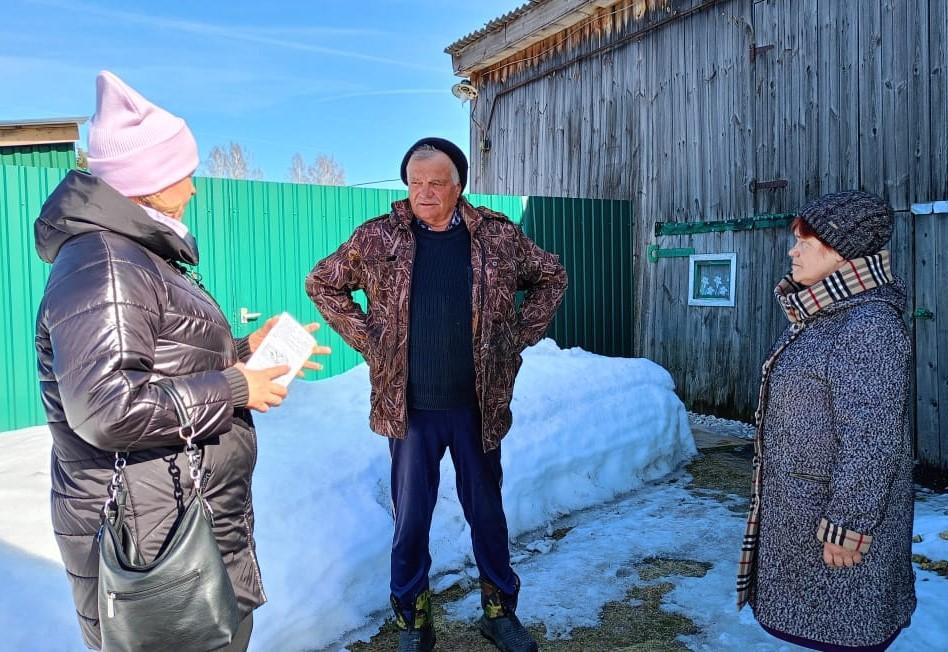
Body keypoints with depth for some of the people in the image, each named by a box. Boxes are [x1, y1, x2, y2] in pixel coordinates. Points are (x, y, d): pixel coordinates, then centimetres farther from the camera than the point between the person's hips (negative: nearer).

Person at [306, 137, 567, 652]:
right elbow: (322, 284, 9)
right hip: (410, 408, 0)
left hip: (478, 406, 1)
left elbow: (551, 277, 12)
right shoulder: (377, 238, -2)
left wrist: (519, 336, 2)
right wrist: (366, 340, -1)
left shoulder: (497, 235, -1)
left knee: (487, 511, 15)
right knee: (410, 517, 10)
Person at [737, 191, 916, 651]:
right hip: (801, 508, 9)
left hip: (840, 511, -9)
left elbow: (871, 439, -24)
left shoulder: (870, 325, -22)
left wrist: (846, 526, -21)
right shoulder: (824, 317, 8)